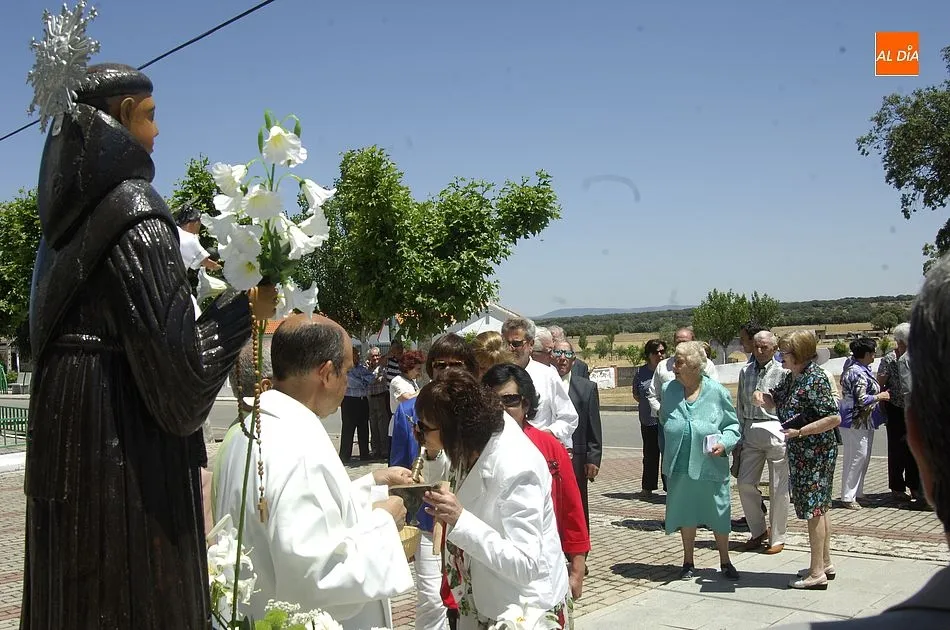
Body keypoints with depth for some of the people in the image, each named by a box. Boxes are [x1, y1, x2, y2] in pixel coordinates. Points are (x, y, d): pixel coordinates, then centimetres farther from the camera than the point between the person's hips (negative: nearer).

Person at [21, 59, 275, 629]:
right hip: (126, 429, -9)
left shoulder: (70, 211, 10)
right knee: (138, 583, 2)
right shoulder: (135, 212, -15)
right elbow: (172, 355, -20)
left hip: (63, 416, 9)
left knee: (76, 580, 17)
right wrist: (244, 307, -7)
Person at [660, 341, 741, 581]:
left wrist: (724, 443, -17)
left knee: (719, 515, 9)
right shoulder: (669, 390, -1)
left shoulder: (717, 392, -9)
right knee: (686, 514, 14)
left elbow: (733, 425, 2)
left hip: (711, 466, -2)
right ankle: (688, 562, 29)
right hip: (680, 465, 2)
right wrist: (667, 458, 9)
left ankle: (725, 562, 29)